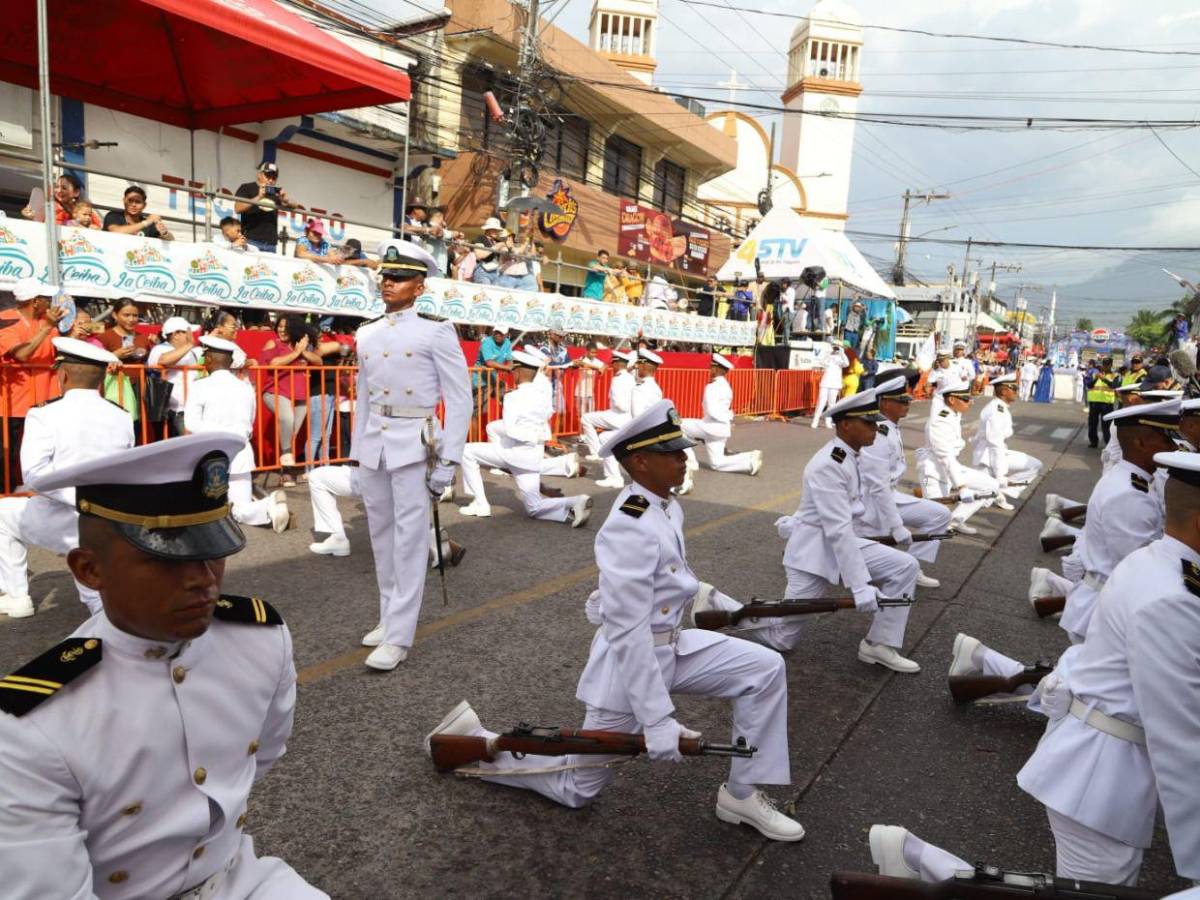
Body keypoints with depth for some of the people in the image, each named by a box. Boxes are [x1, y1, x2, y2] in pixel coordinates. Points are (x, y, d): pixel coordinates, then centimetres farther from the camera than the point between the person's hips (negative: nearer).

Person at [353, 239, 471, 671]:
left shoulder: (436, 330, -6)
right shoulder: (366, 334, 11)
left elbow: (460, 399, -7)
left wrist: (447, 460, -11)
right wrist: (357, 451, 16)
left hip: (414, 445, -6)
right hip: (373, 445, 6)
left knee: (409, 539, -3)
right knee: (381, 536, 12)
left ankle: (398, 637, 4)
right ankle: (389, 618, 27)